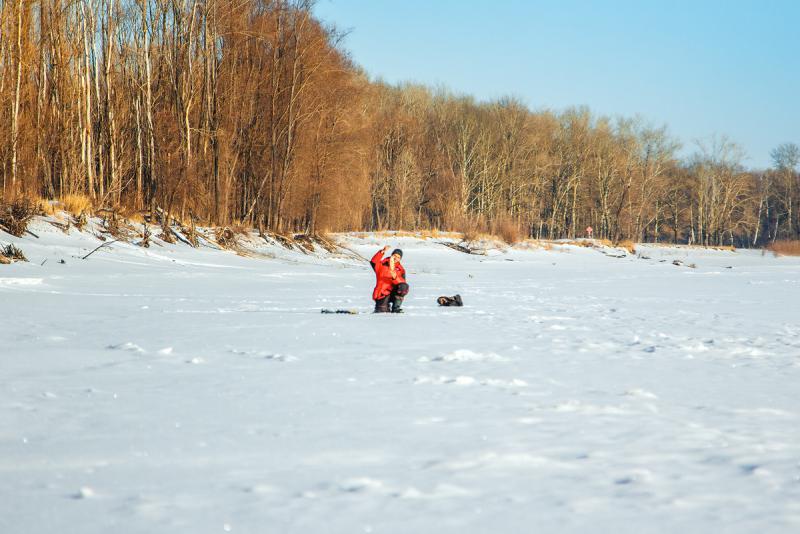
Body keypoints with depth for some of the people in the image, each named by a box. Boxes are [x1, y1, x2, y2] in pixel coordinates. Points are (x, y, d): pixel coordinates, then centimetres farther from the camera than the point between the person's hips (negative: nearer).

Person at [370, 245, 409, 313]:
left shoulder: (400, 270, 5)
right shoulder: (382, 265, 0)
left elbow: (402, 283, -10)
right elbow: (373, 262, -22)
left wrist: (395, 277, -29)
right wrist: (382, 252, -36)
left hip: (393, 293, 2)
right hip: (382, 295, -2)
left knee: (404, 287, -27)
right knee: (381, 311, -24)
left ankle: (396, 308, -14)